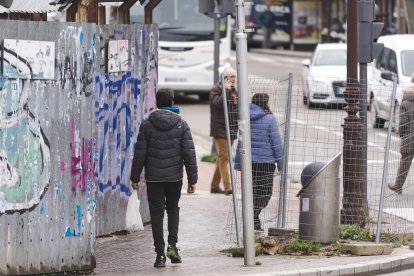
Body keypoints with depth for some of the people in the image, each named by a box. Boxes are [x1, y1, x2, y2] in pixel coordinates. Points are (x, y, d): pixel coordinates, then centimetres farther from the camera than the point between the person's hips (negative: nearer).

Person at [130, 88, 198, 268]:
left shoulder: (147, 125, -3)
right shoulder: (181, 125, -2)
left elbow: (140, 153, -3)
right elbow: (189, 154, -3)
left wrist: (135, 177, 4)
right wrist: (192, 179, 1)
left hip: (153, 178, -1)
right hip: (175, 177, 1)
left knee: (157, 214, 4)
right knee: (173, 209, 20)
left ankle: (160, 254, 1)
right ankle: (172, 245, 4)